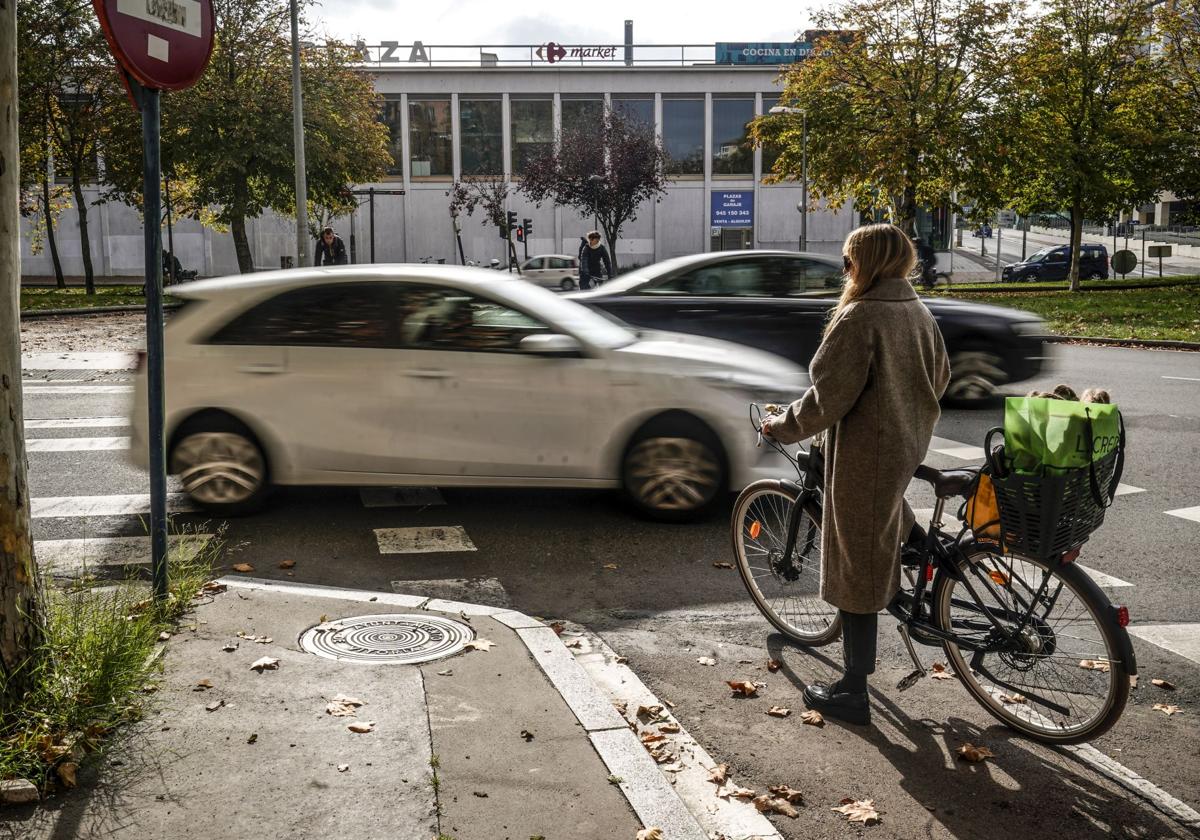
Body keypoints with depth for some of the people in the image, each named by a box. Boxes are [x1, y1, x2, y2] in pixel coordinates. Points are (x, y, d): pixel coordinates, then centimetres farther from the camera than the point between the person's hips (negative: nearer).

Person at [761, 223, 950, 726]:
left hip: (865, 452, -8)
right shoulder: (918, 311, 4)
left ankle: (853, 692, 11)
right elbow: (938, 378, 16)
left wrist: (782, 427, -6)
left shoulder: (858, 317, -20)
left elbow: (828, 396, -21)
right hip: (910, 444, 8)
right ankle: (918, 541, 35)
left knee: (857, 570, 1)